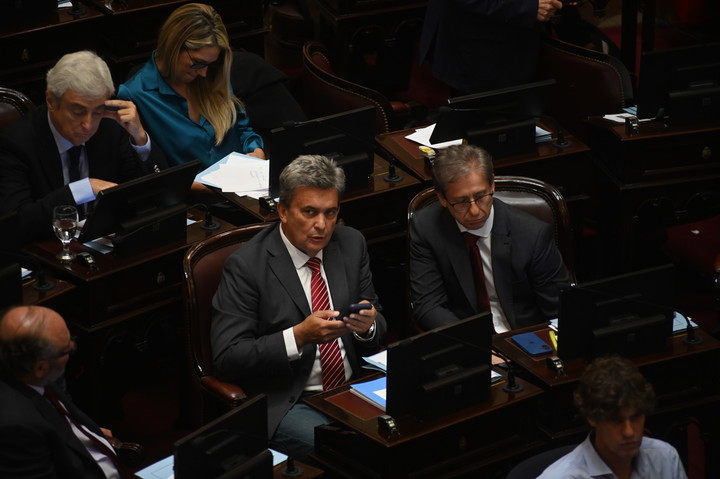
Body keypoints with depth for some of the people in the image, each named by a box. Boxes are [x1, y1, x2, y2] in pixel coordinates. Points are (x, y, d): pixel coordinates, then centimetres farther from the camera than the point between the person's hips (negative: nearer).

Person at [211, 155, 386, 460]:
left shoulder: (351, 244, 7)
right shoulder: (246, 265, -10)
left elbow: (379, 329, 13)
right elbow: (227, 359, -14)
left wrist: (368, 325, -13)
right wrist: (299, 336, -25)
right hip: (285, 401, -6)